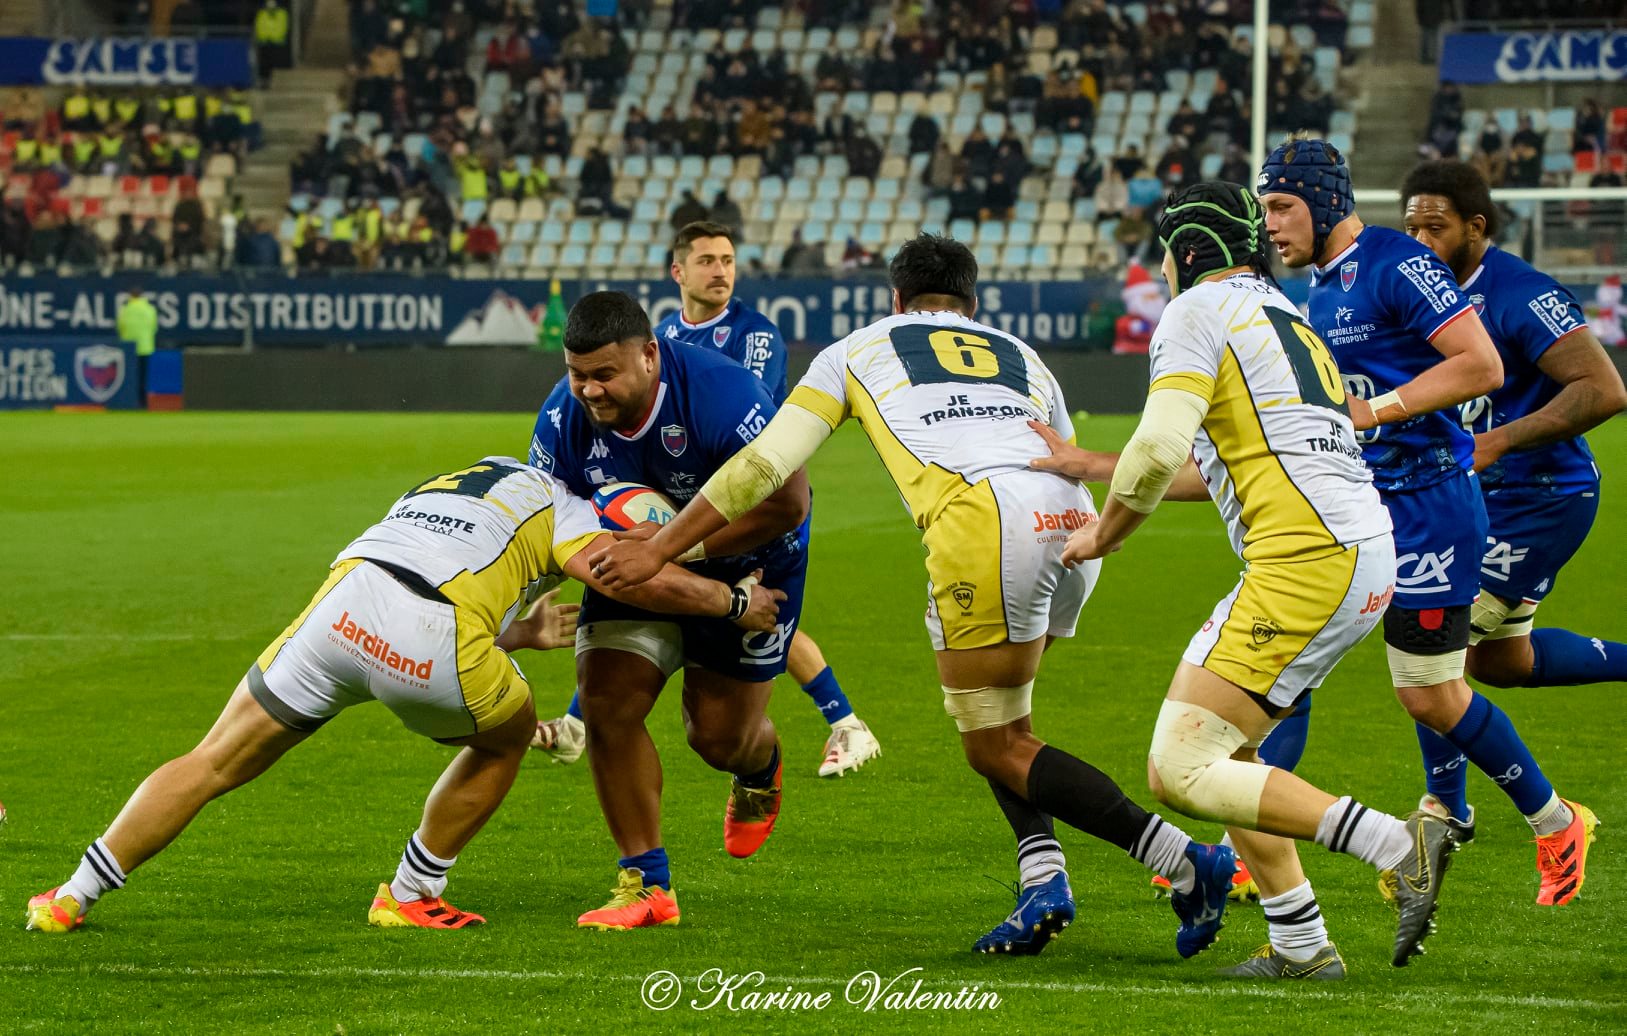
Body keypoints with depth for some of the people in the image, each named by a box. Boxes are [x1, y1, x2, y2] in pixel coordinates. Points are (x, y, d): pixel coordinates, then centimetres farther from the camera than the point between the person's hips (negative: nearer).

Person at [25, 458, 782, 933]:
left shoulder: (452, 483, 40)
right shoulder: (554, 502, 23)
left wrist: (517, 632, 47)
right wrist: (736, 604, 20)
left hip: (342, 604, 4)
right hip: (436, 645, -4)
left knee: (214, 763, 15)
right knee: (507, 735, 29)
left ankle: (74, 897, 10)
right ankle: (412, 896, 30)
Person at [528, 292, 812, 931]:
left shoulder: (721, 393, -34)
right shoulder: (564, 417, -19)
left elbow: (786, 503, -35)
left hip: (747, 565, -4)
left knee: (718, 735, 0)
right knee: (607, 706, -13)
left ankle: (761, 770, 42)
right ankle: (646, 884, -2)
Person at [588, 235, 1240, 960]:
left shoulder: (856, 351, 26)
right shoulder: (1020, 355, 35)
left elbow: (764, 466, 20)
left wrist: (659, 549, 26)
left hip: (984, 524, -5)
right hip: (1070, 520, 5)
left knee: (994, 749, 5)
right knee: (997, 722, 26)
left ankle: (1187, 864, -7)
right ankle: (1043, 880, 6)